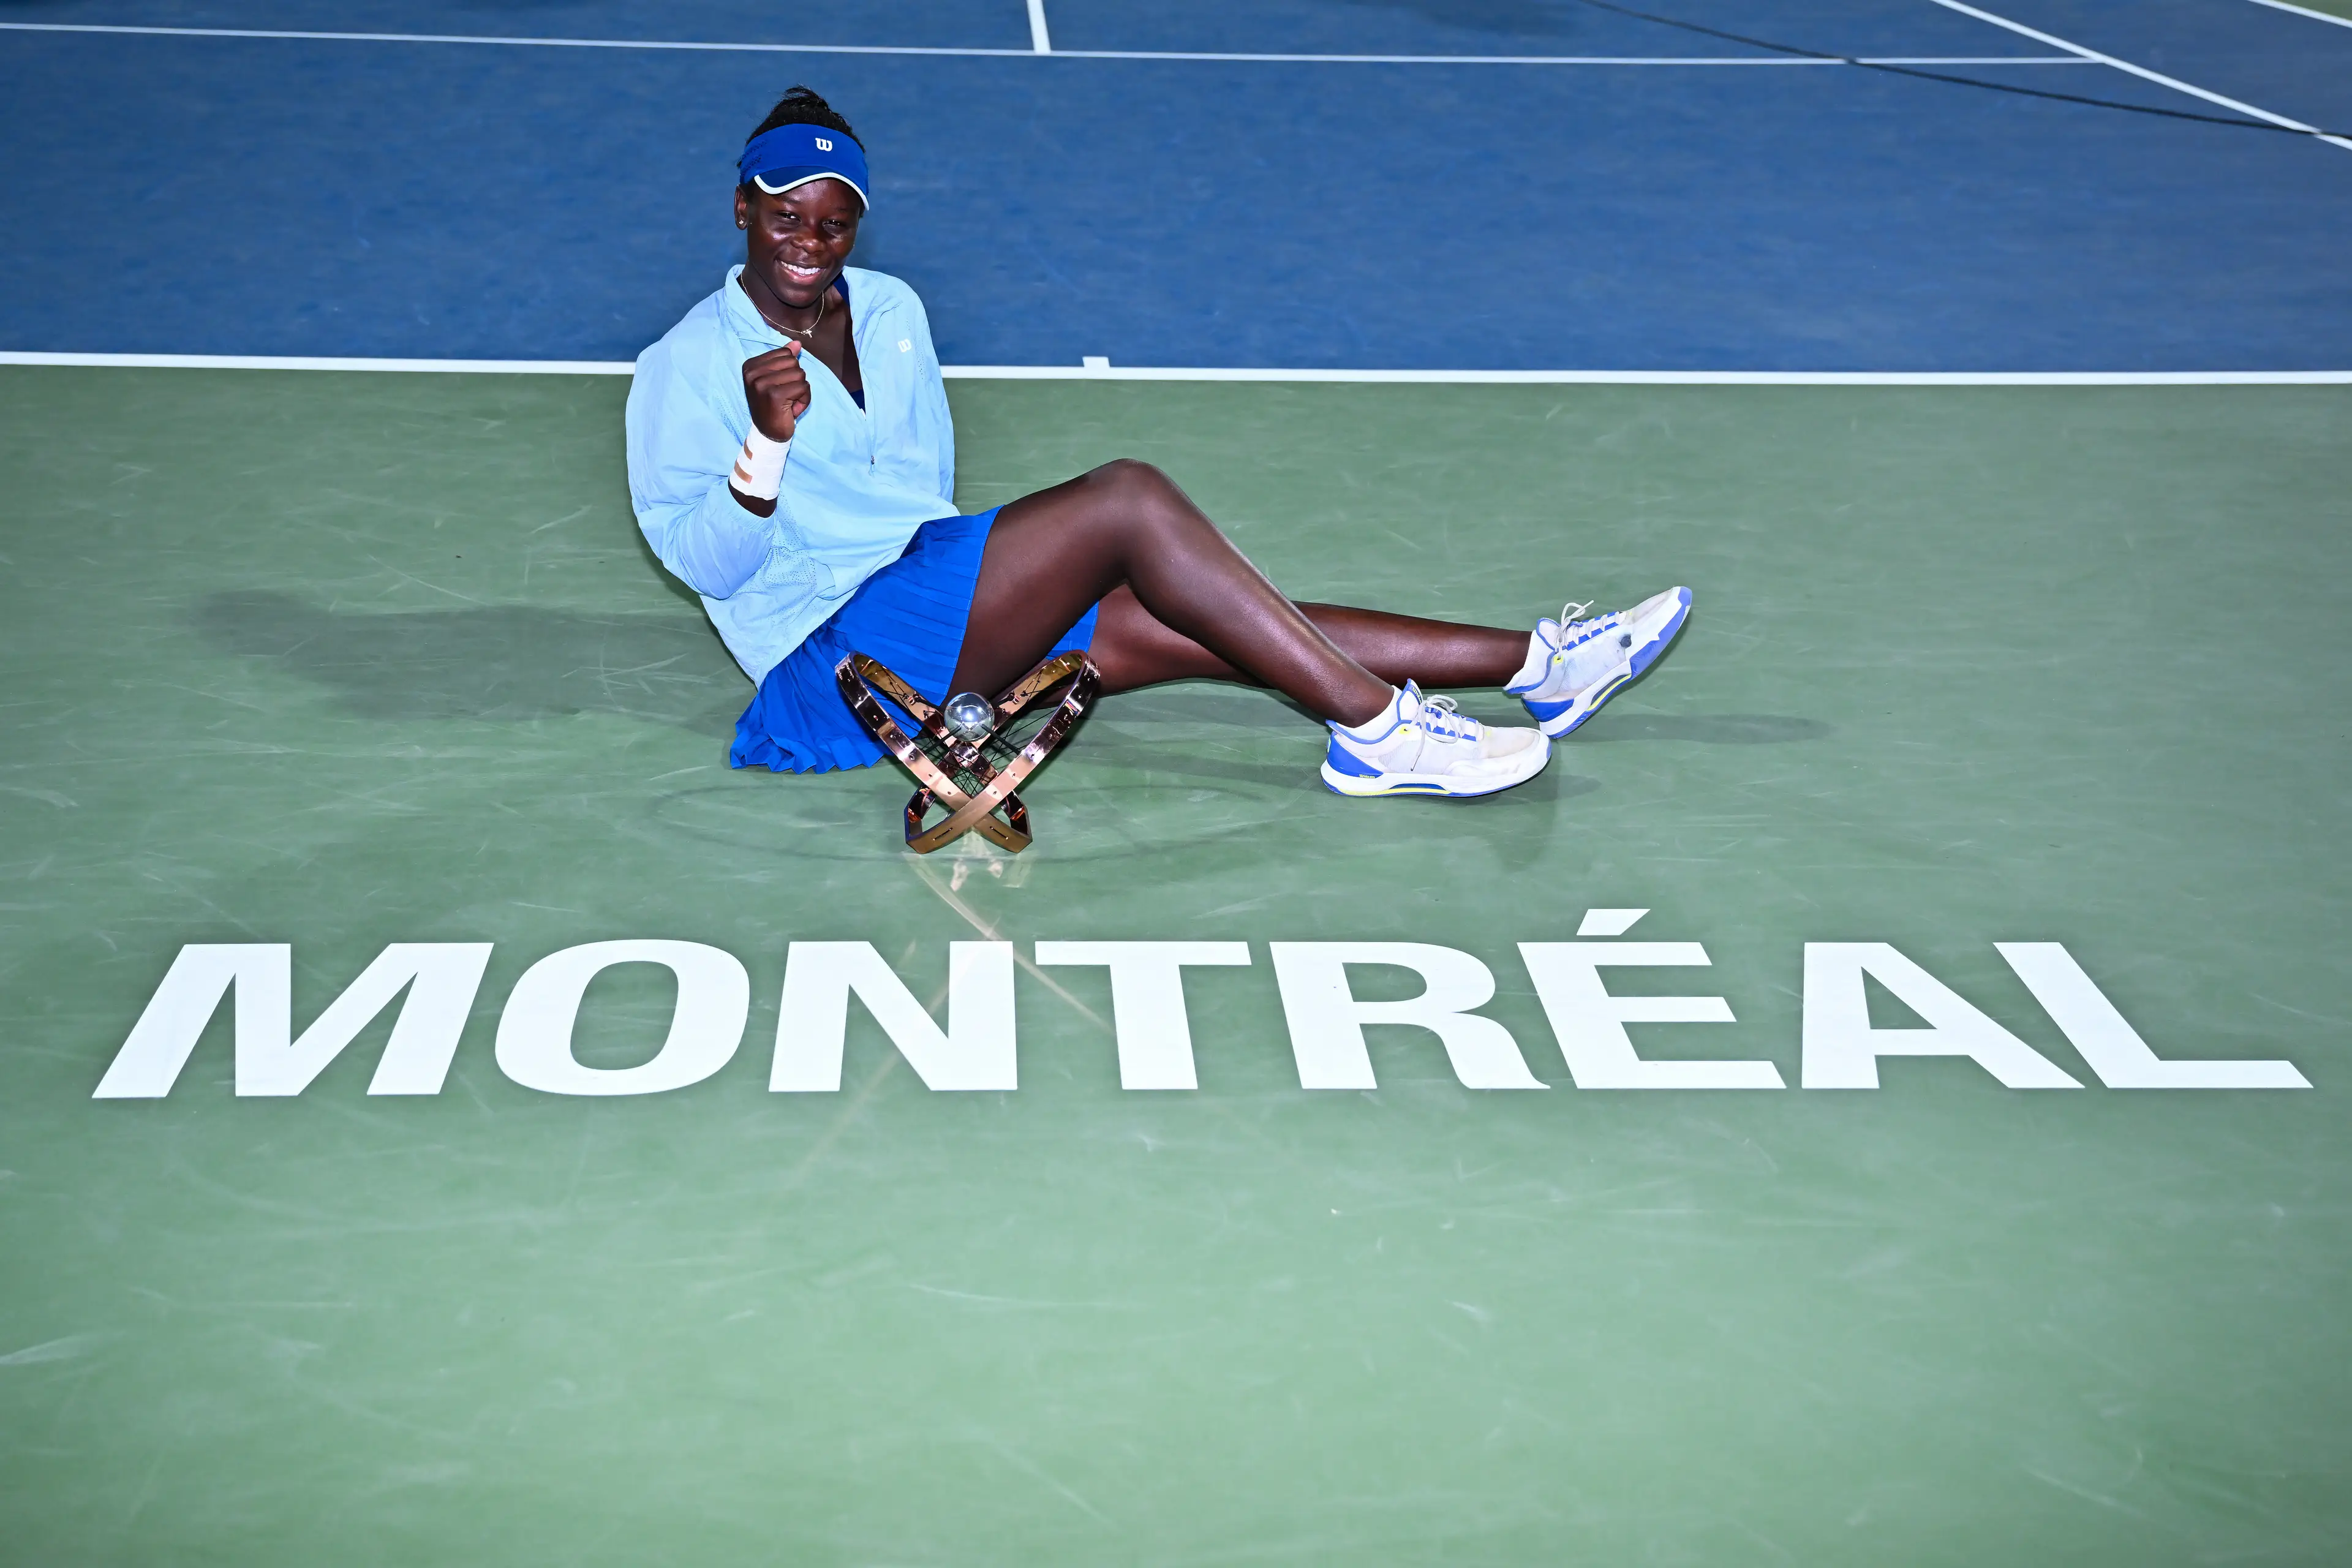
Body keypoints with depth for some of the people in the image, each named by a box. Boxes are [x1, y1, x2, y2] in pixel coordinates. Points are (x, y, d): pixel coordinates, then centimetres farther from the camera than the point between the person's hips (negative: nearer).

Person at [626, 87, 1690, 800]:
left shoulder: (891, 310, 16)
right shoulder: (683, 367, -4)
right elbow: (705, 563, -14)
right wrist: (767, 441, -30)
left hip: (933, 588, 7)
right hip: (830, 649, -7)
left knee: (1197, 628, -13)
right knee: (1128, 499, -25)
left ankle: (1533, 664, -16)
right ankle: (1375, 729, -27)